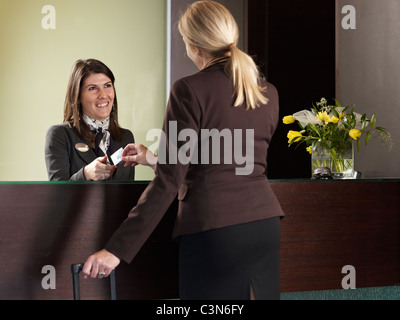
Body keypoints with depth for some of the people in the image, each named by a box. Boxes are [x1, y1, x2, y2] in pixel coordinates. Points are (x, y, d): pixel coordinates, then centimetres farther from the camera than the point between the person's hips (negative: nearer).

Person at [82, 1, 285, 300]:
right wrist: (152, 156, 30)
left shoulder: (190, 90, -8)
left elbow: (169, 181, -13)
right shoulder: (269, 93, 10)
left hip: (213, 229, -6)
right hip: (265, 223, 6)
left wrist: (117, 249, -11)